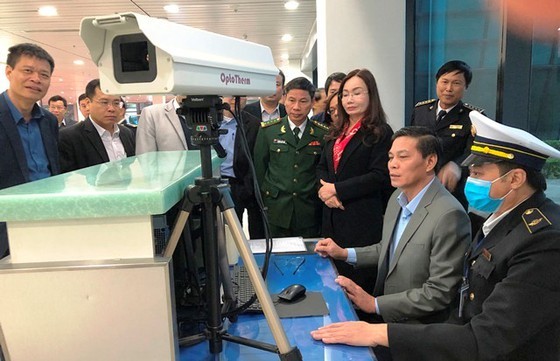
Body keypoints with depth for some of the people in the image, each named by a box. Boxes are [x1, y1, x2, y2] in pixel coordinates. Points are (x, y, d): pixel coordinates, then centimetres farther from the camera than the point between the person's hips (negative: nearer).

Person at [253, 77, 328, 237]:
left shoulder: (323, 134, 1)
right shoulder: (268, 130, 2)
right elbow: (259, 169, 5)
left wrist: (322, 200, 3)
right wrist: (260, 204, 5)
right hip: (275, 211, 0)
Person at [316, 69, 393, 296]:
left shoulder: (380, 132, -6)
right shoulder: (337, 132, 15)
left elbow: (380, 176, -15)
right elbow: (322, 167, 15)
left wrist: (337, 189, -14)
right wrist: (326, 190, -7)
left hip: (363, 218, -6)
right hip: (333, 216, 7)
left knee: (360, 282, 1)